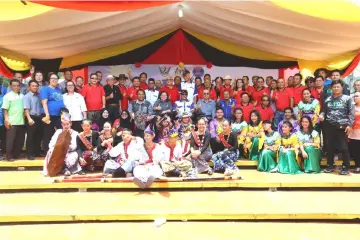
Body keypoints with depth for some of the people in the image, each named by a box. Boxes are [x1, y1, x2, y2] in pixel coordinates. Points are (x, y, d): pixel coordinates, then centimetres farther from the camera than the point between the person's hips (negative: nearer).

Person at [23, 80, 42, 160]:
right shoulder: (26, 96, -5)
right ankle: (30, 154, 5)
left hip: (39, 118, 6)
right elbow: (26, 109, -14)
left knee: (39, 136, 12)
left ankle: (37, 152, 25)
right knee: (30, 136, -1)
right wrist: (29, 118, -26)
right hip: (31, 117, -6)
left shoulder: (39, 96, 12)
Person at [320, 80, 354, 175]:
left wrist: (349, 124, -12)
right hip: (330, 126, 4)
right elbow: (324, 111, 15)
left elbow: (351, 113, -3)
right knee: (329, 147, 9)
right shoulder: (328, 99, 11)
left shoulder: (347, 99, 1)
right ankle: (330, 166, 21)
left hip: (342, 126, -3)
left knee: (344, 147, -2)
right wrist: (321, 115, -7)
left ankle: (345, 167, 9)